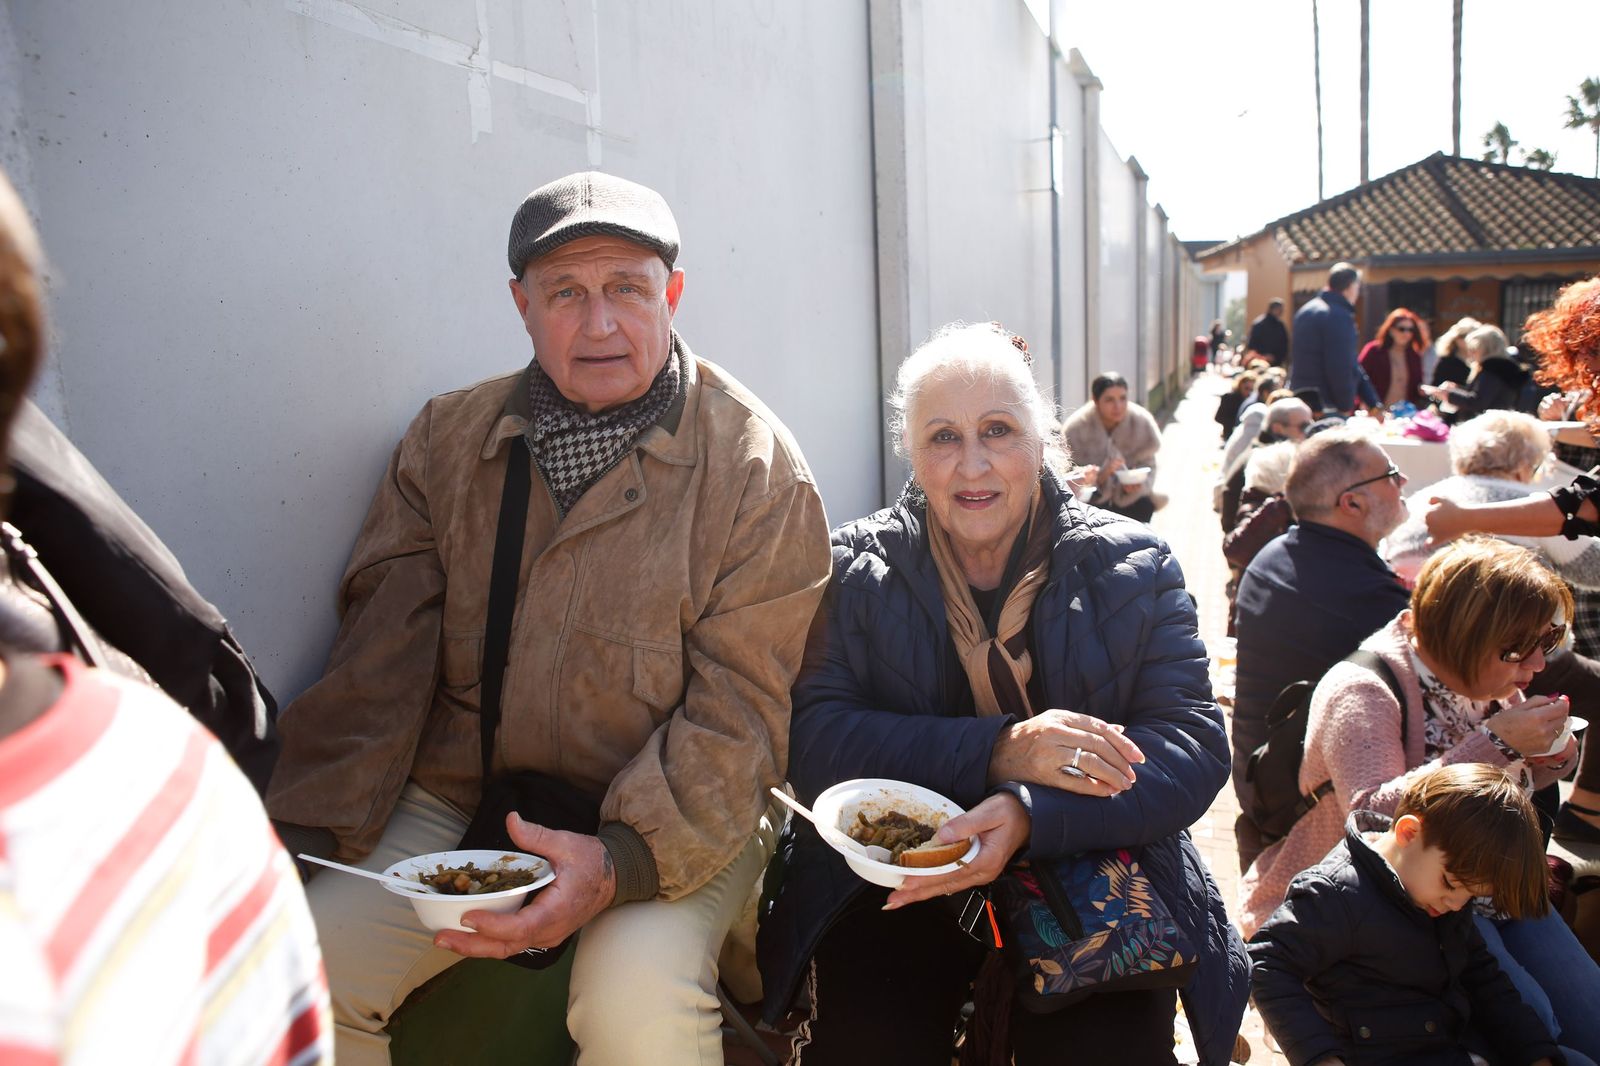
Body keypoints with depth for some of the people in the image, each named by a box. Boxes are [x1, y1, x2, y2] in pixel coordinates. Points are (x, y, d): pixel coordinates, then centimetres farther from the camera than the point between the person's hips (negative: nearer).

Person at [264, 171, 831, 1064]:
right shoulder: (446, 442, 5)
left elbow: (740, 711, -11)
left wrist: (622, 858, -26)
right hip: (457, 805, 3)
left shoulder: (756, 465, -7)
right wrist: (308, 838, -12)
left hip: (669, 824, -3)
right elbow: (378, 666, 1)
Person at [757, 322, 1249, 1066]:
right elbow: (810, 744, -9)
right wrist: (997, 751, -23)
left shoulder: (1133, 568, 2)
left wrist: (1028, 816, -24)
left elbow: (1196, 748, -6)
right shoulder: (856, 569, 2)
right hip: (893, 884, 0)